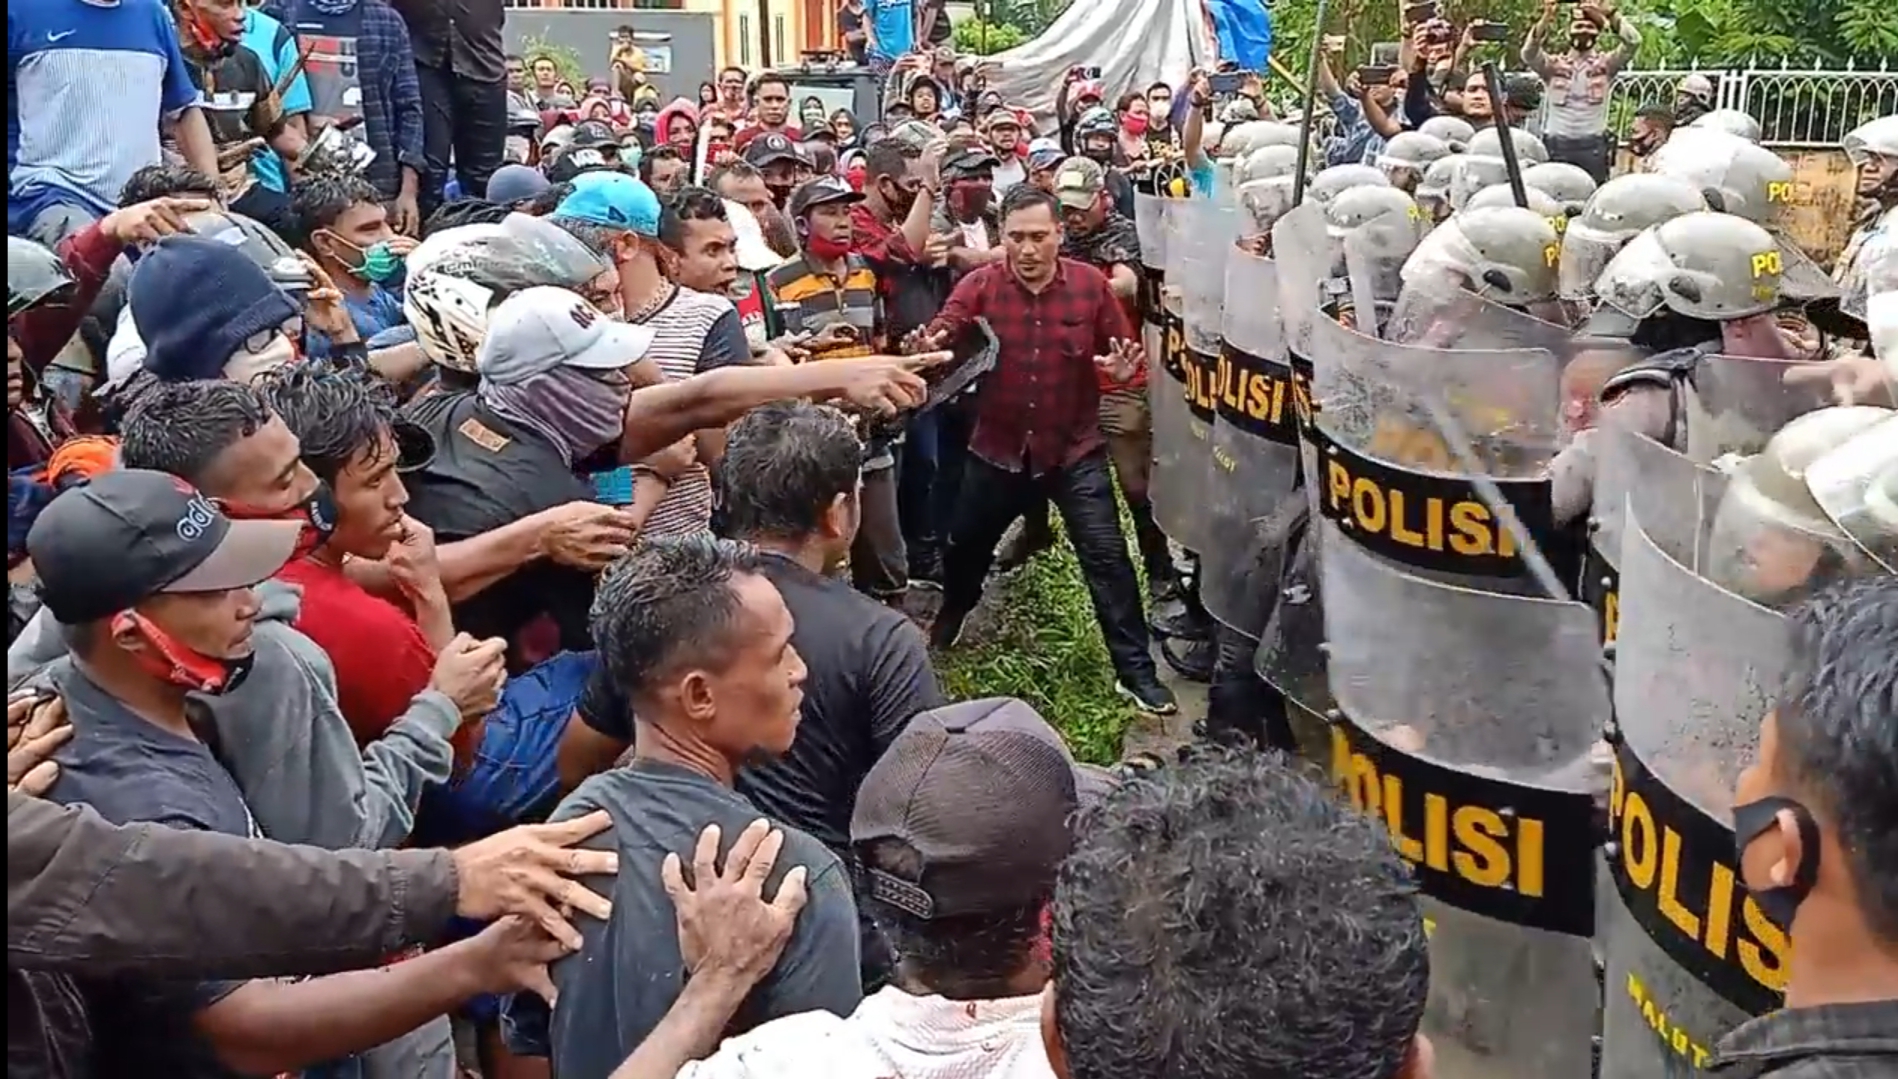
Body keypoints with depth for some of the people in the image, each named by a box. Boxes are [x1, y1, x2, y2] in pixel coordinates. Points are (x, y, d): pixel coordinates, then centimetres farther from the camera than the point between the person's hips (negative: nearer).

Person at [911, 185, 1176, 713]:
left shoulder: (1091, 284, -8)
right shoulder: (978, 286, -10)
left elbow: (1123, 353, 2)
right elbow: (939, 338, -23)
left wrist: (1124, 368, -22)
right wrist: (929, 348, -47)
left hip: (1075, 450, -1)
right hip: (998, 448, 1)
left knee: (1107, 557, -4)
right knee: (966, 545, 20)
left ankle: (1135, 671, 7)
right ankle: (947, 623, 52)